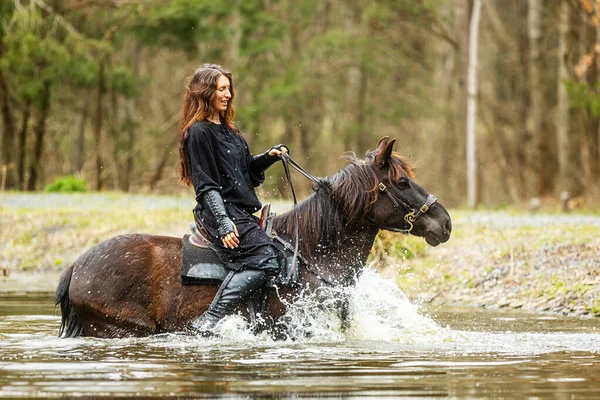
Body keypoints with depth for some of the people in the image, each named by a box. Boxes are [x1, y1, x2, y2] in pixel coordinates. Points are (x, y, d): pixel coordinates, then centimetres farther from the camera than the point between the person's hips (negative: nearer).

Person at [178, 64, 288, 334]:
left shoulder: (227, 129, 18)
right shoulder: (199, 132, -11)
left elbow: (246, 168, 25)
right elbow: (206, 185, -16)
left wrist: (269, 156, 6)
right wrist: (223, 223, -25)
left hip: (240, 212, 10)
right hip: (221, 212, -10)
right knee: (264, 262, -23)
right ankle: (209, 321, -28)